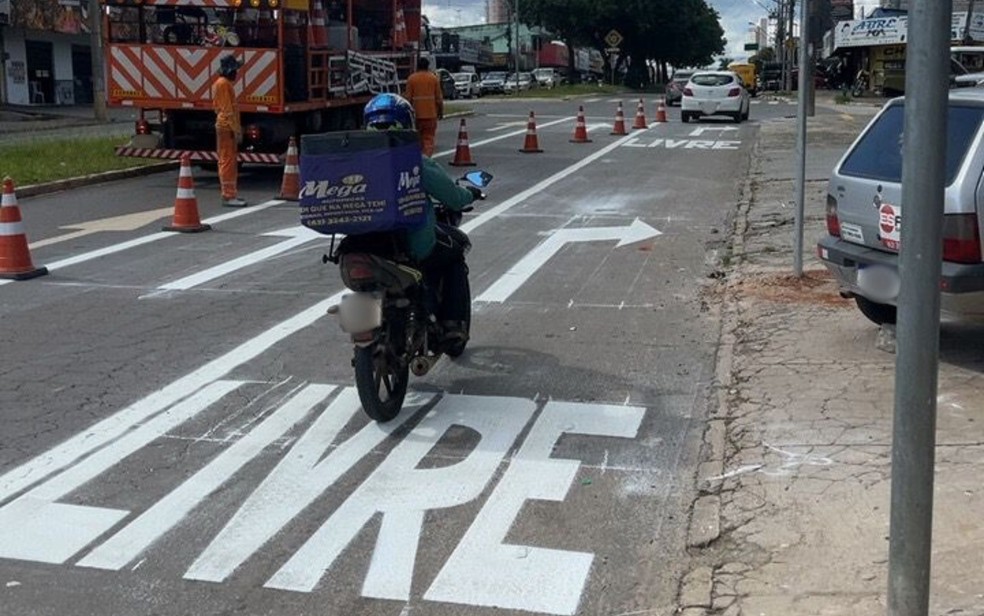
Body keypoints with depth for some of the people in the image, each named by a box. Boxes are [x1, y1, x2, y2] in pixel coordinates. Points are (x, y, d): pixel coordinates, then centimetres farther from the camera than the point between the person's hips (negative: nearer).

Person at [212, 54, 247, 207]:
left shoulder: (225, 83, 18)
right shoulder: (223, 84, -13)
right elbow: (227, 109, -19)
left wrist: (236, 128, 20)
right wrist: (236, 129, -20)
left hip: (227, 127, 10)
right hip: (227, 127, -10)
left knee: (230, 161, 14)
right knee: (227, 161, -10)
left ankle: (230, 194, 19)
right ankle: (229, 196, -10)